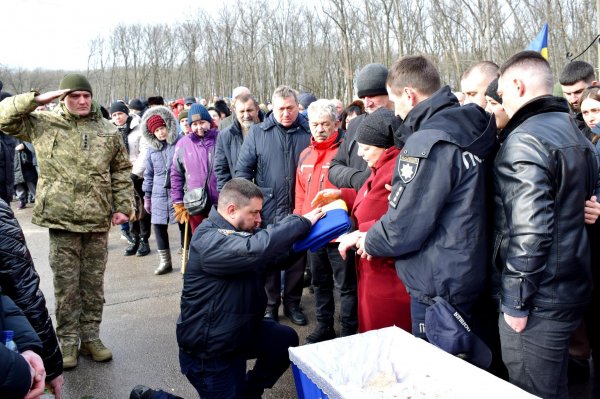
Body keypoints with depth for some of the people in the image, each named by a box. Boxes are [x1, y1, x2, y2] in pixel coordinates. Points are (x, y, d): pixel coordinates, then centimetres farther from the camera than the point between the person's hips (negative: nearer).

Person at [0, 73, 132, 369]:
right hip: (62, 219, -1)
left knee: (93, 283, 12)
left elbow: (122, 171, 10)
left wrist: (122, 206, 2)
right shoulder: (42, 124, 3)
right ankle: (67, 341, 21)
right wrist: (37, 99, -8)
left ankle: (90, 337, 26)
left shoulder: (107, 131, 6)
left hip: (98, 221, 2)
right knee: (66, 284, 6)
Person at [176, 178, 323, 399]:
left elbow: (280, 257, 6)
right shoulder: (208, 241, -27)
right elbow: (256, 250, -43)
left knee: (286, 339, 5)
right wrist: (302, 222, -33)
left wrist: (307, 236, -12)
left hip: (240, 329, 9)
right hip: (208, 348, -9)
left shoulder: (241, 232, 4)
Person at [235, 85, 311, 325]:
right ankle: (270, 305, 28)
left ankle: (292, 304, 30)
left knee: (297, 260, 12)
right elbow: (243, 171, 1)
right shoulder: (258, 133, 0)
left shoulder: (309, 133, 0)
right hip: (267, 211, 0)